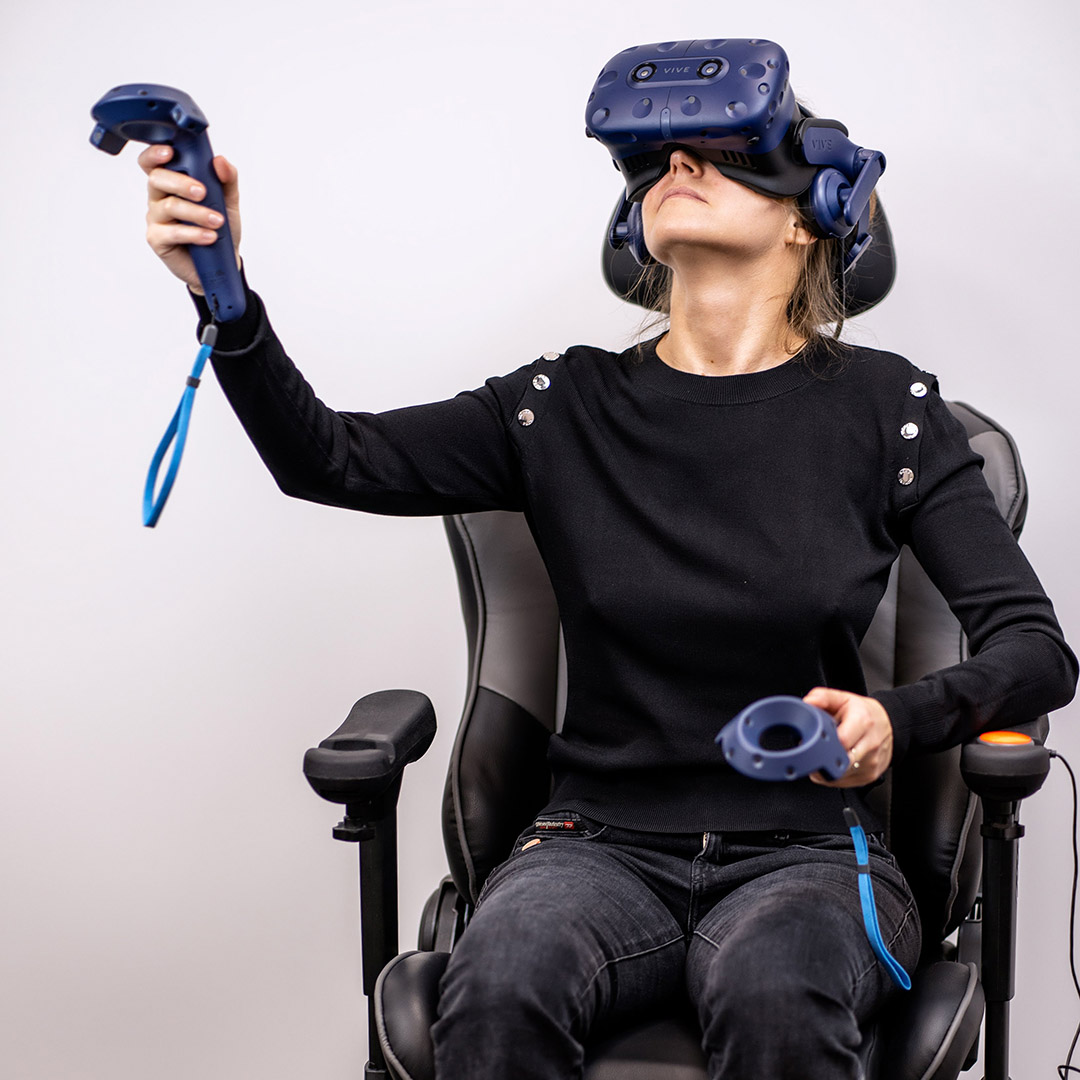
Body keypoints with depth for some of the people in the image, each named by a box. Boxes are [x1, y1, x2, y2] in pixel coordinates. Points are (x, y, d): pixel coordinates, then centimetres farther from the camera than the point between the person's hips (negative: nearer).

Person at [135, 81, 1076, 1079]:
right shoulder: (569, 407, 6)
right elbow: (326, 461, 0)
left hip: (807, 849, -1)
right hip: (607, 842, 1)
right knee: (499, 983, -32)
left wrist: (901, 720, -23)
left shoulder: (881, 405, 1)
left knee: (772, 996, -36)